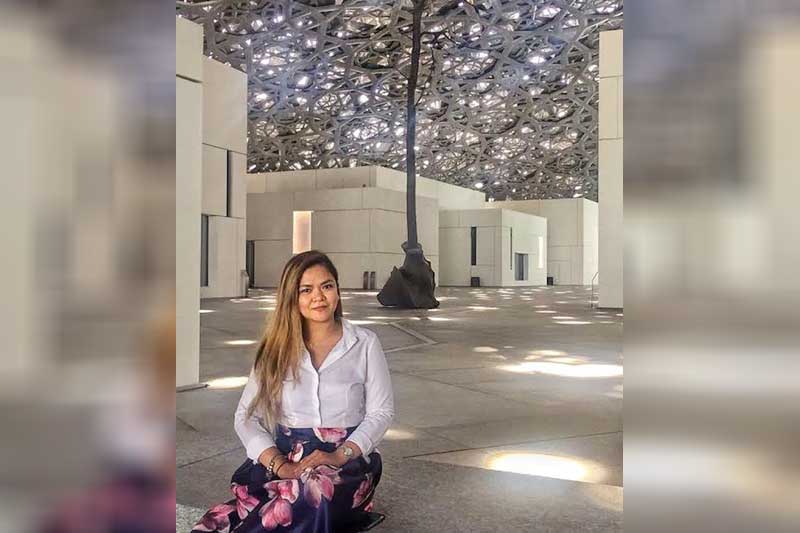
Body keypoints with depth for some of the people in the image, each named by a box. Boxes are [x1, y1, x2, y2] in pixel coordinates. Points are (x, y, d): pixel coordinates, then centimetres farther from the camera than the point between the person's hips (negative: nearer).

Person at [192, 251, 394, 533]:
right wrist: (279, 464, -12)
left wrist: (339, 456, -13)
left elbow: (381, 412, 4)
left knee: (315, 491, -35)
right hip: (282, 456, 0)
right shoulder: (277, 348, 10)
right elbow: (247, 416, 5)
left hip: (347, 459, 0)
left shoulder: (365, 343, 7)